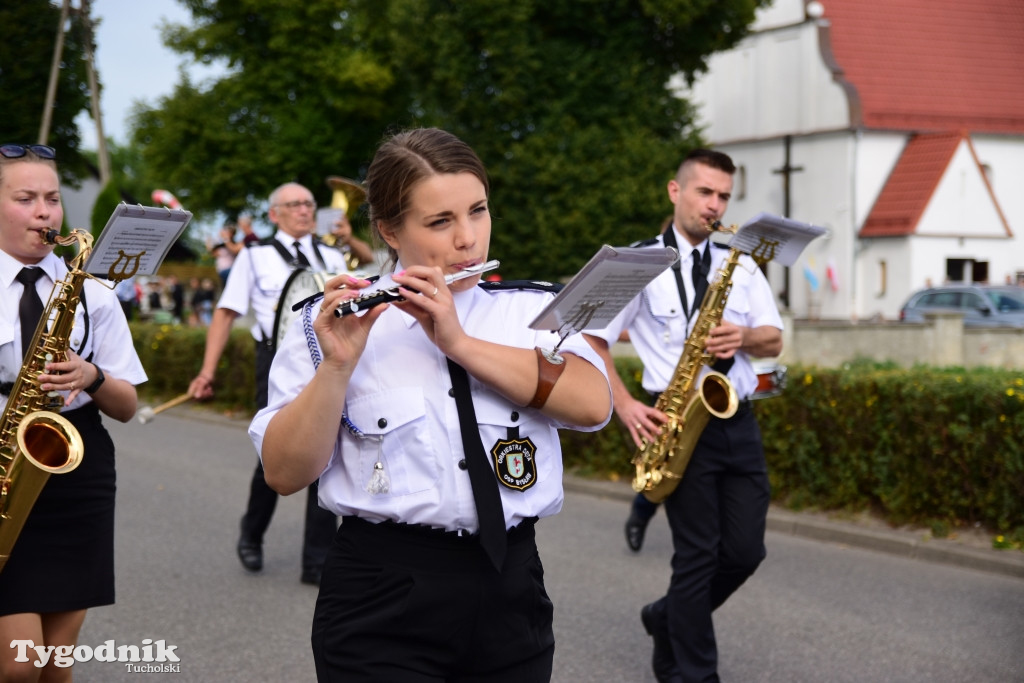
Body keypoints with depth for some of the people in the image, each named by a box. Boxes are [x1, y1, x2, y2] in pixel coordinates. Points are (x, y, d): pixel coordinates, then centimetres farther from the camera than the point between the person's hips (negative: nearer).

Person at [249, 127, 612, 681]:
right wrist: (337, 365, -20)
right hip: (381, 606, -2)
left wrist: (458, 341, -16)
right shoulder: (333, 321, 0)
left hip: (511, 590, 2)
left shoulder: (531, 311, 7)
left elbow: (593, 403, -11)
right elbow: (284, 473, -6)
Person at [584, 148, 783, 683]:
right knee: (697, 553, -4)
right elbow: (591, 340, -3)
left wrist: (745, 337, -12)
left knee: (745, 551, 5)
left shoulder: (741, 263, 13)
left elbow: (773, 340, 11)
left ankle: (669, 621, 29)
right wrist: (625, 407, -13)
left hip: (737, 420, 5)